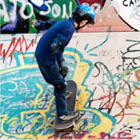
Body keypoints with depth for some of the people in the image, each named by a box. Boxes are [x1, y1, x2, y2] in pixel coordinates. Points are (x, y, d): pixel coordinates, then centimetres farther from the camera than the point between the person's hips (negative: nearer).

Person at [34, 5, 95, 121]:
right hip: (47, 59, -10)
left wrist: (40, 24, 44)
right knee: (60, 84, 2)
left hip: (40, 54, 10)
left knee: (61, 73, 29)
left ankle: (61, 95, 51)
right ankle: (63, 114, 12)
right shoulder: (69, 28, -22)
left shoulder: (63, 22, 6)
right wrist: (62, 63, -32)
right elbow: (55, 45, -32)